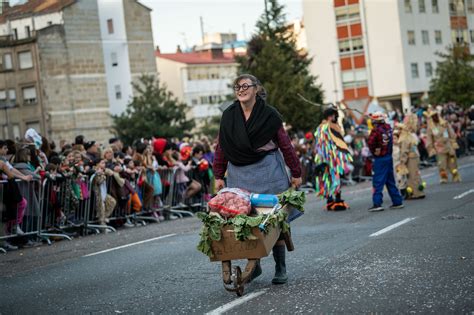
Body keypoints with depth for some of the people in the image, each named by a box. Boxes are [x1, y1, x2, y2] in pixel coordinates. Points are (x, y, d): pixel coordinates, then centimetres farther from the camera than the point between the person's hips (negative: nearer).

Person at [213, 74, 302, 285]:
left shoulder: (269, 115, -2)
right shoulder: (229, 116, 5)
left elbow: (285, 144, 1)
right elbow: (221, 147, 9)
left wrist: (296, 173, 1)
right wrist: (218, 176, 7)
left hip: (267, 171, -2)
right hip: (239, 174, 2)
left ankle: (280, 269, 9)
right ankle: (254, 266, 16)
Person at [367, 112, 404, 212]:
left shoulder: (376, 130, -16)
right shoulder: (388, 127, 3)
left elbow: (371, 142, -20)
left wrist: (374, 151, -6)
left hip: (380, 158, -7)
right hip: (389, 157, 7)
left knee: (378, 182, -4)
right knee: (390, 181, 15)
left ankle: (377, 204, -8)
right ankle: (397, 201, 19)